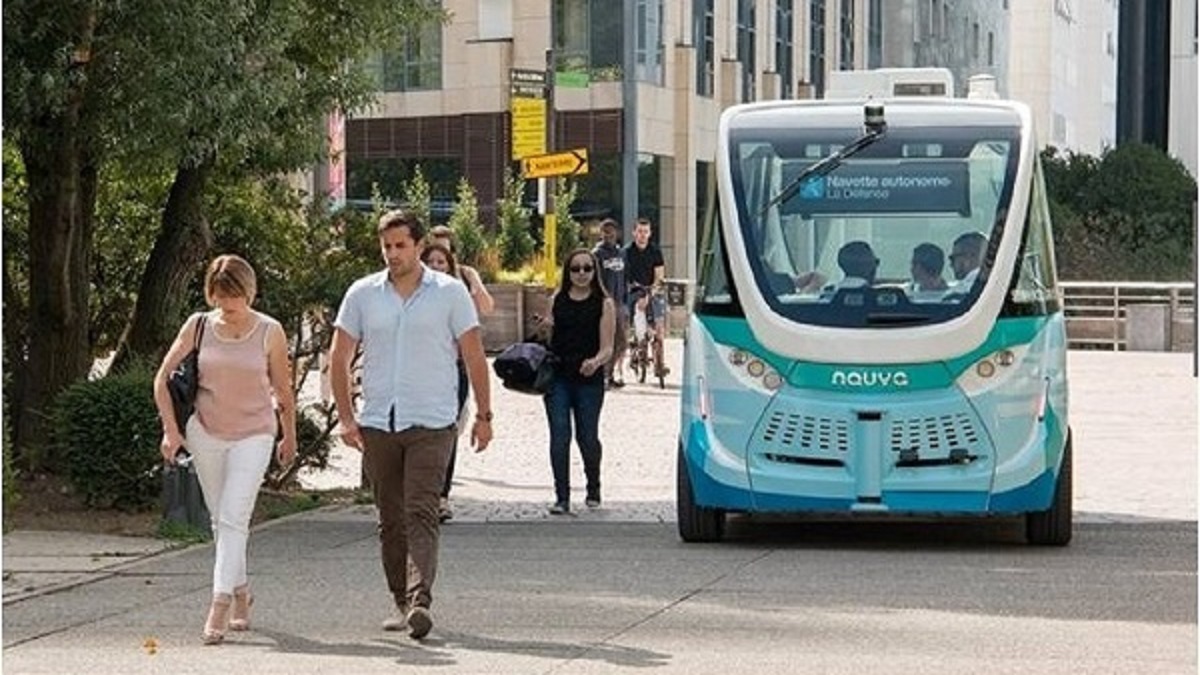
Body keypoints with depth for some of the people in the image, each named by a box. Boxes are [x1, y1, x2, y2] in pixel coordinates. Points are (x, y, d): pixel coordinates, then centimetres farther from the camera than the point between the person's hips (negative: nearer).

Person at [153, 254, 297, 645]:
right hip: (206, 433, 3)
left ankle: (220, 606, -21)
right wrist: (171, 430, -5)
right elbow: (162, 379, 3)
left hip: (253, 435, -3)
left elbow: (283, 391, 6)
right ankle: (240, 595, 27)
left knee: (233, 519, -15)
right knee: (221, 521, 11)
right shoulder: (199, 326, -1)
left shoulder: (269, 332, -5)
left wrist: (289, 438, 14)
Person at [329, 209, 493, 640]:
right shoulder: (362, 294, 6)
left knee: (421, 514, -14)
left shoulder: (450, 293, 1)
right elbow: (339, 357, 9)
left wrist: (483, 415, 1)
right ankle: (400, 600, 20)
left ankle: (420, 601, -23)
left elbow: (474, 356, 4)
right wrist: (345, 417, 1)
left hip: (432, 423, -3)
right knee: (391, 519, 10)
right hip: (377, 424, 3)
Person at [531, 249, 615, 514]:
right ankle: (562, 497, -1)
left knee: (587, 437, 8)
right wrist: (544, 329, -4)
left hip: (589, 380, -2)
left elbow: (607, 347, -5)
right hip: (558, 378, 2)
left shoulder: (604, 304, -1)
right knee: (559, 437, -6)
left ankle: (593, 490, 32)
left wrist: (596, 361, -26)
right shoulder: (557, 300, 7)